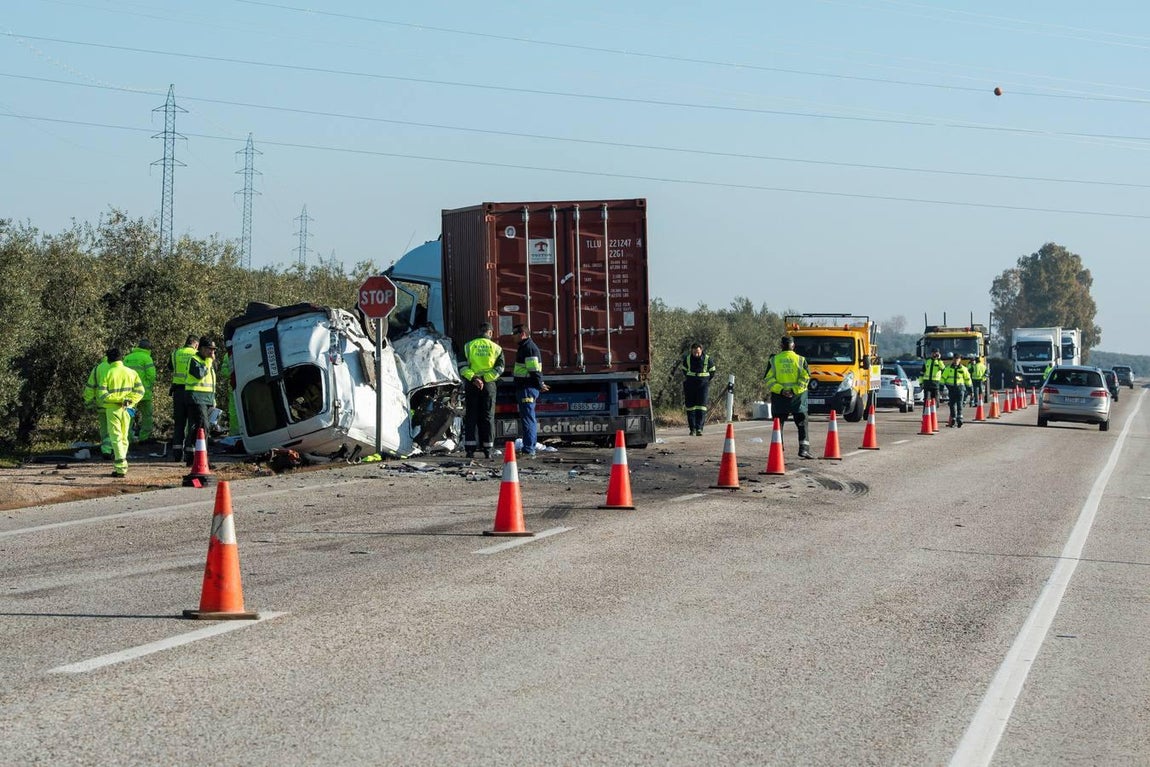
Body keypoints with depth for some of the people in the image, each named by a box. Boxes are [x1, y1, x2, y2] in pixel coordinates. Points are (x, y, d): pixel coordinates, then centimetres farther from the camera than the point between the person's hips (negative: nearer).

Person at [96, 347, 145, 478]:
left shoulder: (108, 373, -6)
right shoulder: (131, 372, 4)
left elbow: (101, 394, -12)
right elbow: (140, 390, -3)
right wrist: (129, 400, -6)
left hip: (113, 409, -3)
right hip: (127, 409, 3)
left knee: (116, 438, -3)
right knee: (124, 438, 15)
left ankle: (121, 468, -15)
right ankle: (120, 465, 20)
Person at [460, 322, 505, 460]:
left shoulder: (468, 346, 3)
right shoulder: (496, 348, 3)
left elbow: (462, 367, -7)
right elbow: (499, 368, -6)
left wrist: (473, 378, -14)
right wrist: (485, 378, -9)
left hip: (471, 385, 0)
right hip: (489, 385, 0)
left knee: (471, 417, 4)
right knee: (488, 417, 5)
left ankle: (470, 449, -2)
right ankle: (488, 450, 3)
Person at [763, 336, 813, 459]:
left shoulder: (773, 360, 3)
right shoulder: (800, 360, 0)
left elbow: (767, 380, -4)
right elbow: (806, 377, -9)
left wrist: (780, 390, -10)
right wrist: (794, 390, -12)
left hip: (779, 398, 1)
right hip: (797, 397, -1)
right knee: (802, 424, 5)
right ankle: (804, 448, -6)